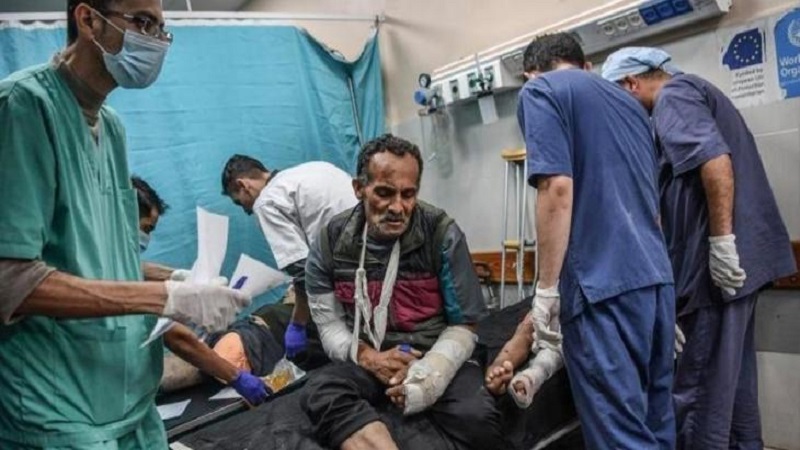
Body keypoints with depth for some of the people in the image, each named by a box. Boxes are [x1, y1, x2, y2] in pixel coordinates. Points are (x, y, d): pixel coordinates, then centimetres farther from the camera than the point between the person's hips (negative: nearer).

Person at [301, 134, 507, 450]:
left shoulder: (443, 234, -8)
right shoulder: (331, 242, -2)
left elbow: (462, 326, -4)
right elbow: (329, 322, 1)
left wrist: (427, 376, -21)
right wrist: (368, 357, -19)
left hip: (437, 357, -1)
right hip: (366, 360, 2)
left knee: (477, 418, -32)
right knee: (320, 394, -32)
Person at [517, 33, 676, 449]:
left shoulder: (540, 91, 0)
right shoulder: (628, 101, 23)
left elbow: (557, 189, -15)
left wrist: (546, 290, -11)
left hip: (601, 284, -8)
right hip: (656, 277, 8)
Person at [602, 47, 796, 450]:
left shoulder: (673, 95, -7)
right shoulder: (696, 92, 24)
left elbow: (715, 161, -23)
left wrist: (721, 241, -24)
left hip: (719, 262, -10)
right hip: (745, 258, 10)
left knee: (699, 390, -5)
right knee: (731, 375, 17)